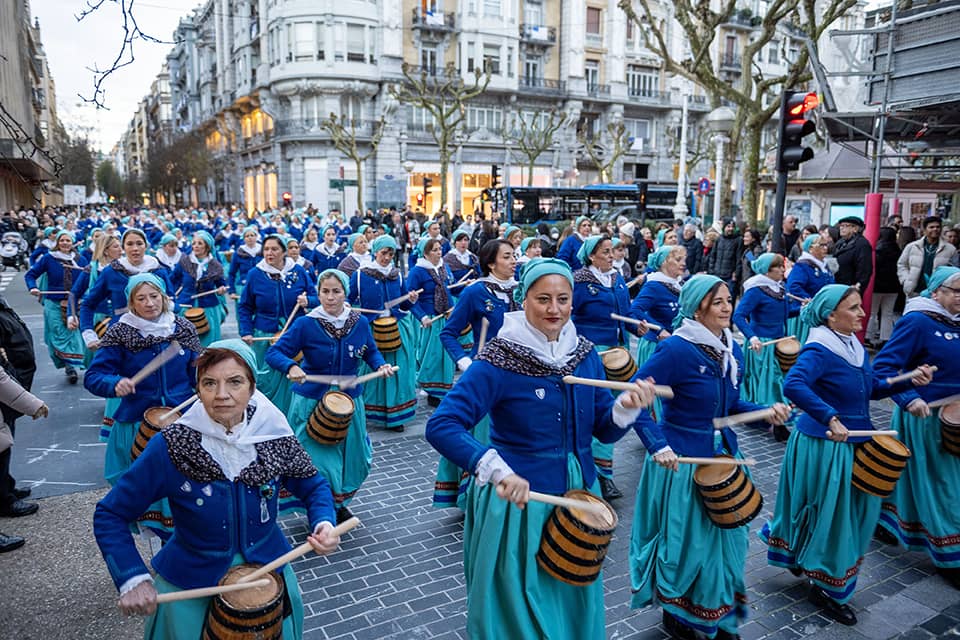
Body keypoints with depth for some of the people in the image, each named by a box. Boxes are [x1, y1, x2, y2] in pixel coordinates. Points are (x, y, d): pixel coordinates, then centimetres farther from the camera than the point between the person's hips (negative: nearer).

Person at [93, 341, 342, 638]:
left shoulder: (275, 437, -15)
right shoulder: (170, 447, -21)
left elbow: (314, 487, -1)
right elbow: (109, 515, -12)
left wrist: (324, 523, -21)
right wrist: (132, 579, -23)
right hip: (188, 588, -2)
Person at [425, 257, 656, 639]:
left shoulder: (584, 354, -1)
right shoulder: (499, 360, -18)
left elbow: (605, 431, 4)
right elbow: (441, 427, -26)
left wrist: (627, 407, -17)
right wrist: (498, 471, -38)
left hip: (579, 496, 5)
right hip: (518, 501, -5)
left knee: (574, 602, 23)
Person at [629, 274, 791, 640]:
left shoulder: (732, 350, 3)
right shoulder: (677, 348, -22)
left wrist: (765, 412, -4)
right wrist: (657, 446, -29)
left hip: (724, 455, 8)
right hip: (682, 459, -7)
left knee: (726, 537, 19)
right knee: (685, 540, 9)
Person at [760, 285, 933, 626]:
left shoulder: (855, 346, 7)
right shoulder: (818, 350, -22)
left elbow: (874, 388, 16)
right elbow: (793, 385, -38)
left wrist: (909, 381, 1)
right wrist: (831, 417, -43)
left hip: (853, 444, 9)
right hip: (823, 446, -9)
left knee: (853, 515, 21)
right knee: (831, 519, 5)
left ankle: (803, 558, 42)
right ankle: (825, 588, 25)